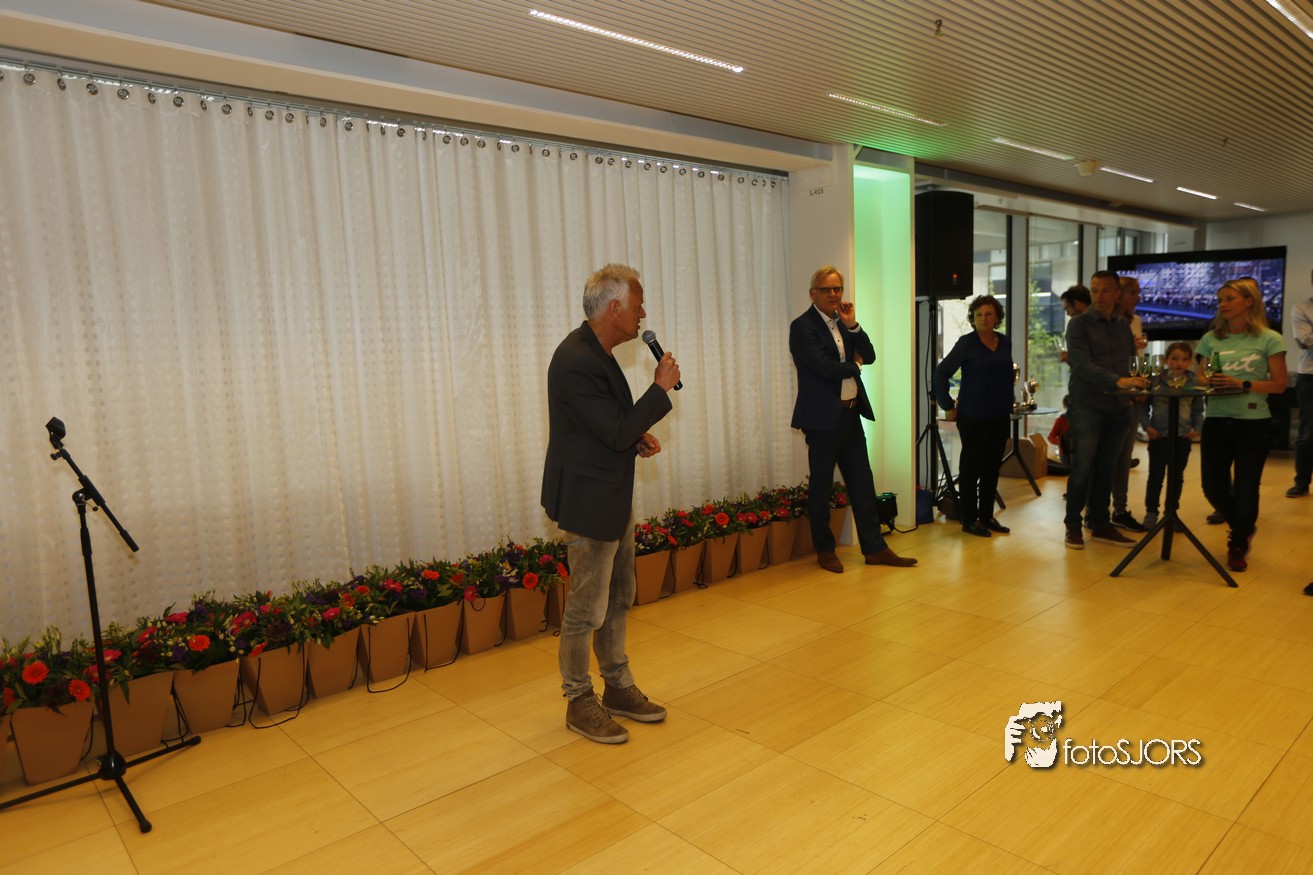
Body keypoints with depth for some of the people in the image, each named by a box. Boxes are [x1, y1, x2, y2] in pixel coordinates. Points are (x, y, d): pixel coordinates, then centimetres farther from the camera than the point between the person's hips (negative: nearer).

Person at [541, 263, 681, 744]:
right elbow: (617, 433, -25)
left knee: (618, 597, 19)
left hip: (613, 496, 11)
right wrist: (661, 387, -16)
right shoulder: (575, 362, -23)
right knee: (587, 608, 3)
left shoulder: (595, 352, 9)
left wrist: (637, 438, 4)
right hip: (589, 501, -10)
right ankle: (580, 703, 22)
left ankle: (618, 688, 34)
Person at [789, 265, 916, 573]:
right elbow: (825, 368, -20)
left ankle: (874, 548, 17)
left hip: (851, 414, 7)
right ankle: (825, 550, 18)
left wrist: (852, 325, -5)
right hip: (823, 417, -7)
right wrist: (854, 365, -2)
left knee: (862, 483, 9)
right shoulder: (803, 326, -10)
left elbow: (869, 356, 7)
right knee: (821, 486, 5)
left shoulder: (844, 322, 13)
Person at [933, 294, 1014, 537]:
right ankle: (969, 520, 11)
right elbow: (941, 372, -9)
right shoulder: (966, 343, -7)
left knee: (992, 467, 11)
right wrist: (948, 406, -9)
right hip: (973, 416, -5)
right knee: (972, 467, 2)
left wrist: (1008, 405, 11)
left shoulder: (1005, 342, 9)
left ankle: (986, 516, 22)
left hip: (1000, 417, 5)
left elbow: (1007, 376, 17)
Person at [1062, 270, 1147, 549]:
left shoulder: (1124, 326, 13)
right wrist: (1117, 381, -29)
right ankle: (1073, 525, 9)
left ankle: (1101, 524, 19)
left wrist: (1135, 388, 2)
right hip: (1087, 407, -5)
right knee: (1083, 469, -3)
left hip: (1117, 407, 5)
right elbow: (1082, 365, -17)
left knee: (1106, 469, 9)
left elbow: (1128, 362, 18)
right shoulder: (1079, 324, -5)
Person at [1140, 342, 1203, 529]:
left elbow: (1198, 410, 10)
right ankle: (1151, 511, 13)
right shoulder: (1156, 381, -4)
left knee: (1177, 477, 11)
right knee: (1156, 475, 3)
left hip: (1183, 437, 2)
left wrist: (1197, 428, -2)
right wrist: (1146, 426, -8)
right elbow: (1144, 405, 1)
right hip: (1159, 436, -2)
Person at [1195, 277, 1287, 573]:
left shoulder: (1269, 340, -3)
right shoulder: (1211, 339, 6)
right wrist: (1209, 382, -13)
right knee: (1213, 487, 5)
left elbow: (1279, 384, -5)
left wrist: (1242, 384, -19)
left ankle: (1238, 546, 24)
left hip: (1254, 424, -3)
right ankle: (1244, 528, 36)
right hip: (1216, 422, 3)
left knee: (1245, 489, 1)